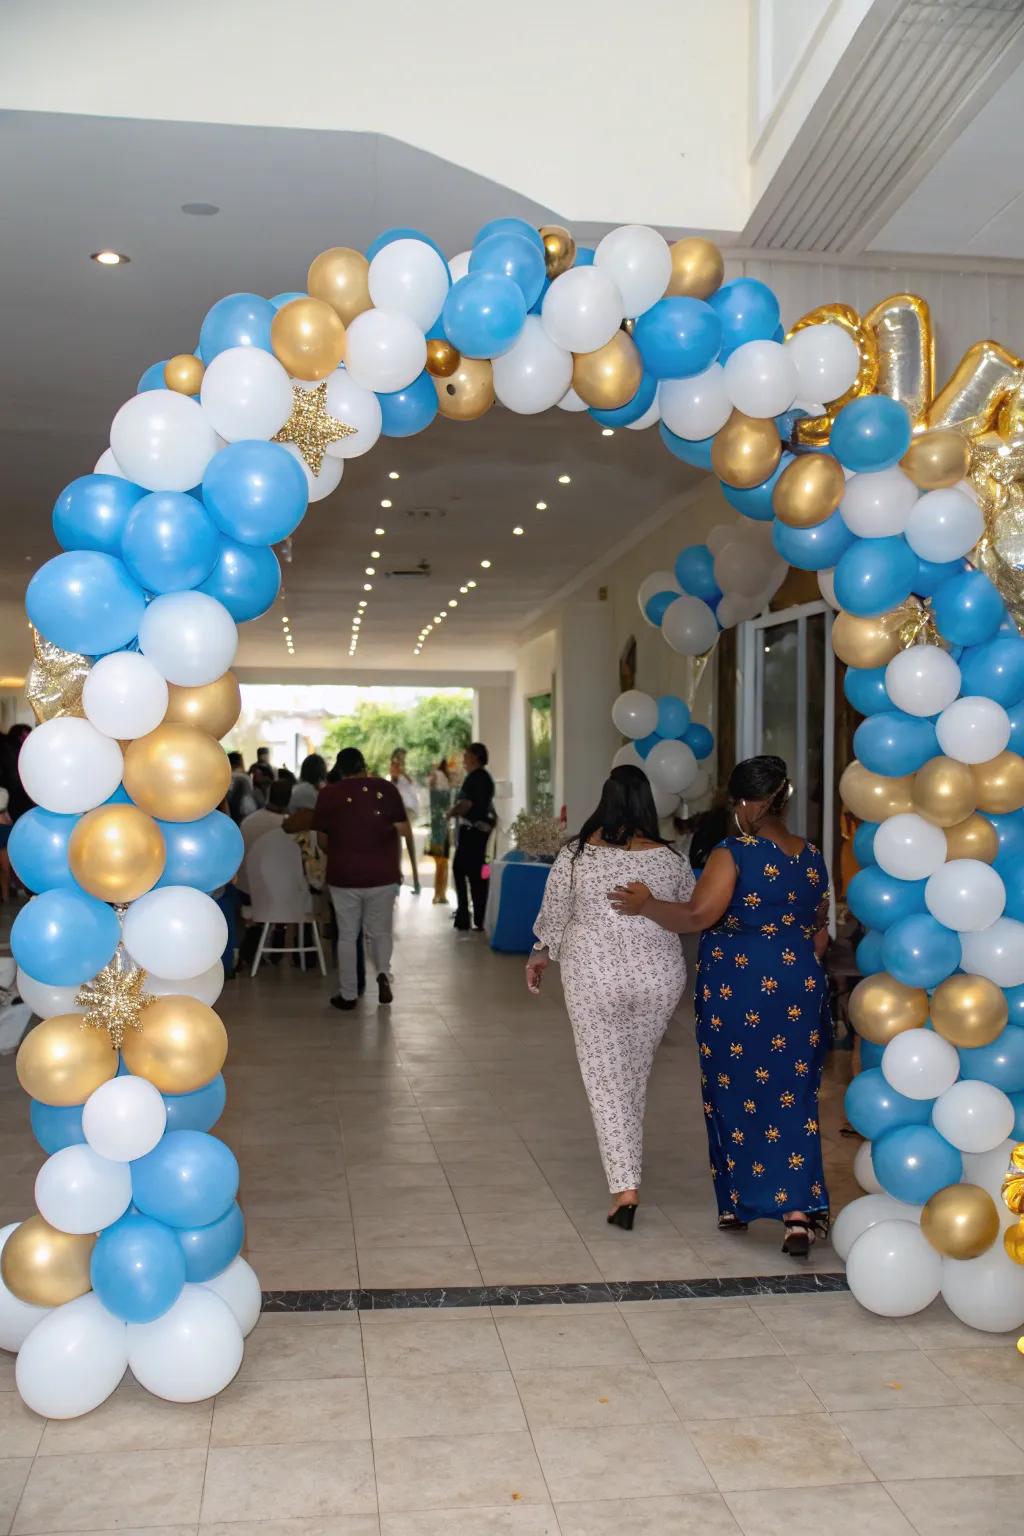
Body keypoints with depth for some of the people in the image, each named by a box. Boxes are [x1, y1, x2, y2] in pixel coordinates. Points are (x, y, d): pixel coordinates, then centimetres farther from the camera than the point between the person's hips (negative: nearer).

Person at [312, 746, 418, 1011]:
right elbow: (404, 830, -3)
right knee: (380, 930, 17)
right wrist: (412, 865, 7)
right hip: (383, 874, 0)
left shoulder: (328, 794, 0)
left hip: (343, 876, 0)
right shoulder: (385, 789, -1)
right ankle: (383, 972, -7)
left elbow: (322, 838, 7)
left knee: (347, 935, 11)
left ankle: (348, 995, 13)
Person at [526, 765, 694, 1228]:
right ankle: (629, 1156, 38)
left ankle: (625, 1187, -5)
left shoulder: (576, 854, -8)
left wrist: (541, 954, 19)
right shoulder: (670, 858, -5)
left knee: (606, 1078, 2)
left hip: (593, 977, -2)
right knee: (636, 1073, 20)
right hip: (658, 978, 2)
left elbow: (553, 913, 1)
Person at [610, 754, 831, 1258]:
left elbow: (698, 915, -19)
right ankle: (799, 1209, -4)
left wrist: (646, 904, -5)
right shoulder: (813, 859, 7)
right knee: (793, 1097, 7)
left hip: (737, 988, -5)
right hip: (798, 986, 5)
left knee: (736, 1092, 9)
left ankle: (736, 1204, 22)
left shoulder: (734, 853, -13)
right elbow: (820, 933, 15)